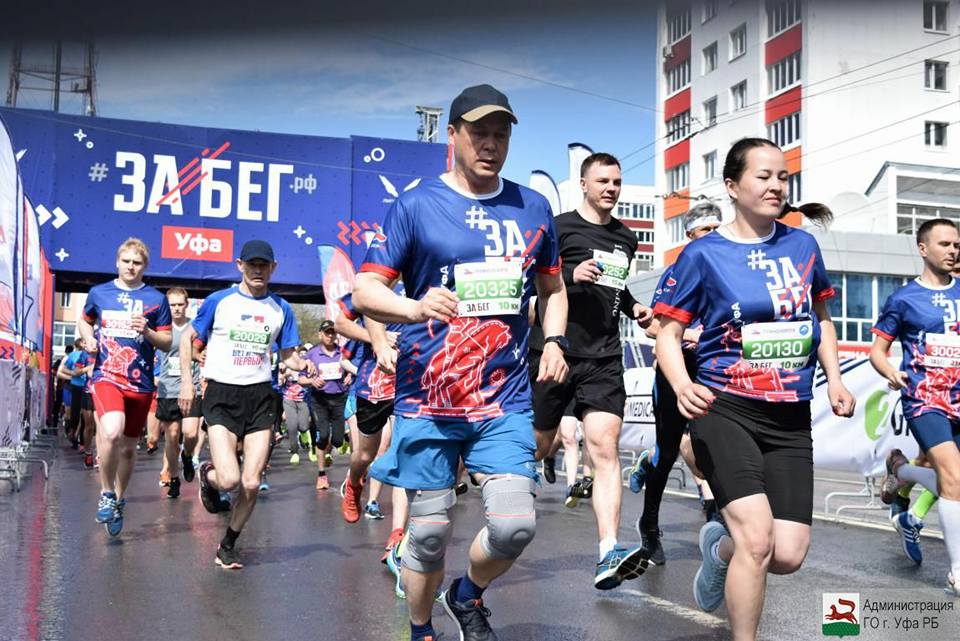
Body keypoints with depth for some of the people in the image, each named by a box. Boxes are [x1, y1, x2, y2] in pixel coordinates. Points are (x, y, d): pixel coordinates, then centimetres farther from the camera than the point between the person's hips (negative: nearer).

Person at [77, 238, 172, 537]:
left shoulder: (156, 299, 4)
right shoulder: (99, 293, 6)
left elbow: (167, 343, 6)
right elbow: (84, 321, 24)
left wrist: (147, 332, -14)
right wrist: (89, 338, 3)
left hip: (140, 381, 2)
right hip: (106, 376, -2)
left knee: (129, 446, 11)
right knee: (112, 432, -28)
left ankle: (118, 499, 34)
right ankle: (106, 493, -5)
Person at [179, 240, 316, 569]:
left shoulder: (281, 308, 9)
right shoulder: (219, 301, 1)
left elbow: (288, 355, 14)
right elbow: (188, 338, 10)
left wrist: (302, 365, -9)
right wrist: (187, 381, 0)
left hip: (261, 396, 3)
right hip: (221, 395, -2)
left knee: (251, 484, -2)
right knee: (229, 480, -16)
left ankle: (228, 545, 21)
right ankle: (207, 473, 22)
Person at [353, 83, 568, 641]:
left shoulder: (533, 208, 10)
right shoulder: (416, 206, -1)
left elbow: (553, 288, 23)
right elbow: (365, 291, -5)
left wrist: (554, 340, 4)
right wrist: (415, 308, -26)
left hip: (506, 398, 3)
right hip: (428, 400, -2)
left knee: (516, 524, -8)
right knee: (430, 531, 4)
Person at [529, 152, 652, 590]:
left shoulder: (626, 239, 18)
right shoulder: (559, 228, 0)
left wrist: (634, 309, 13)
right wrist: (570, 274, -21)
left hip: (604, 359, 3)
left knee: (605, 446, -12)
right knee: (537, 447, 7)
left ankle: (609, 555, -19)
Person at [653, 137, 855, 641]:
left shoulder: (802, 245, 8)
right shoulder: (703, 254, -4)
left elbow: (820, 316, 23)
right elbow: (668, 334, -3)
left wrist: (834, 379, 10)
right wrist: (682, 386, -23)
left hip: (791, 419, 4)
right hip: (725, 410, -4)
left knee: (788, 555, -1)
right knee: (758, 539, -18)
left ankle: (719, 548, 33)